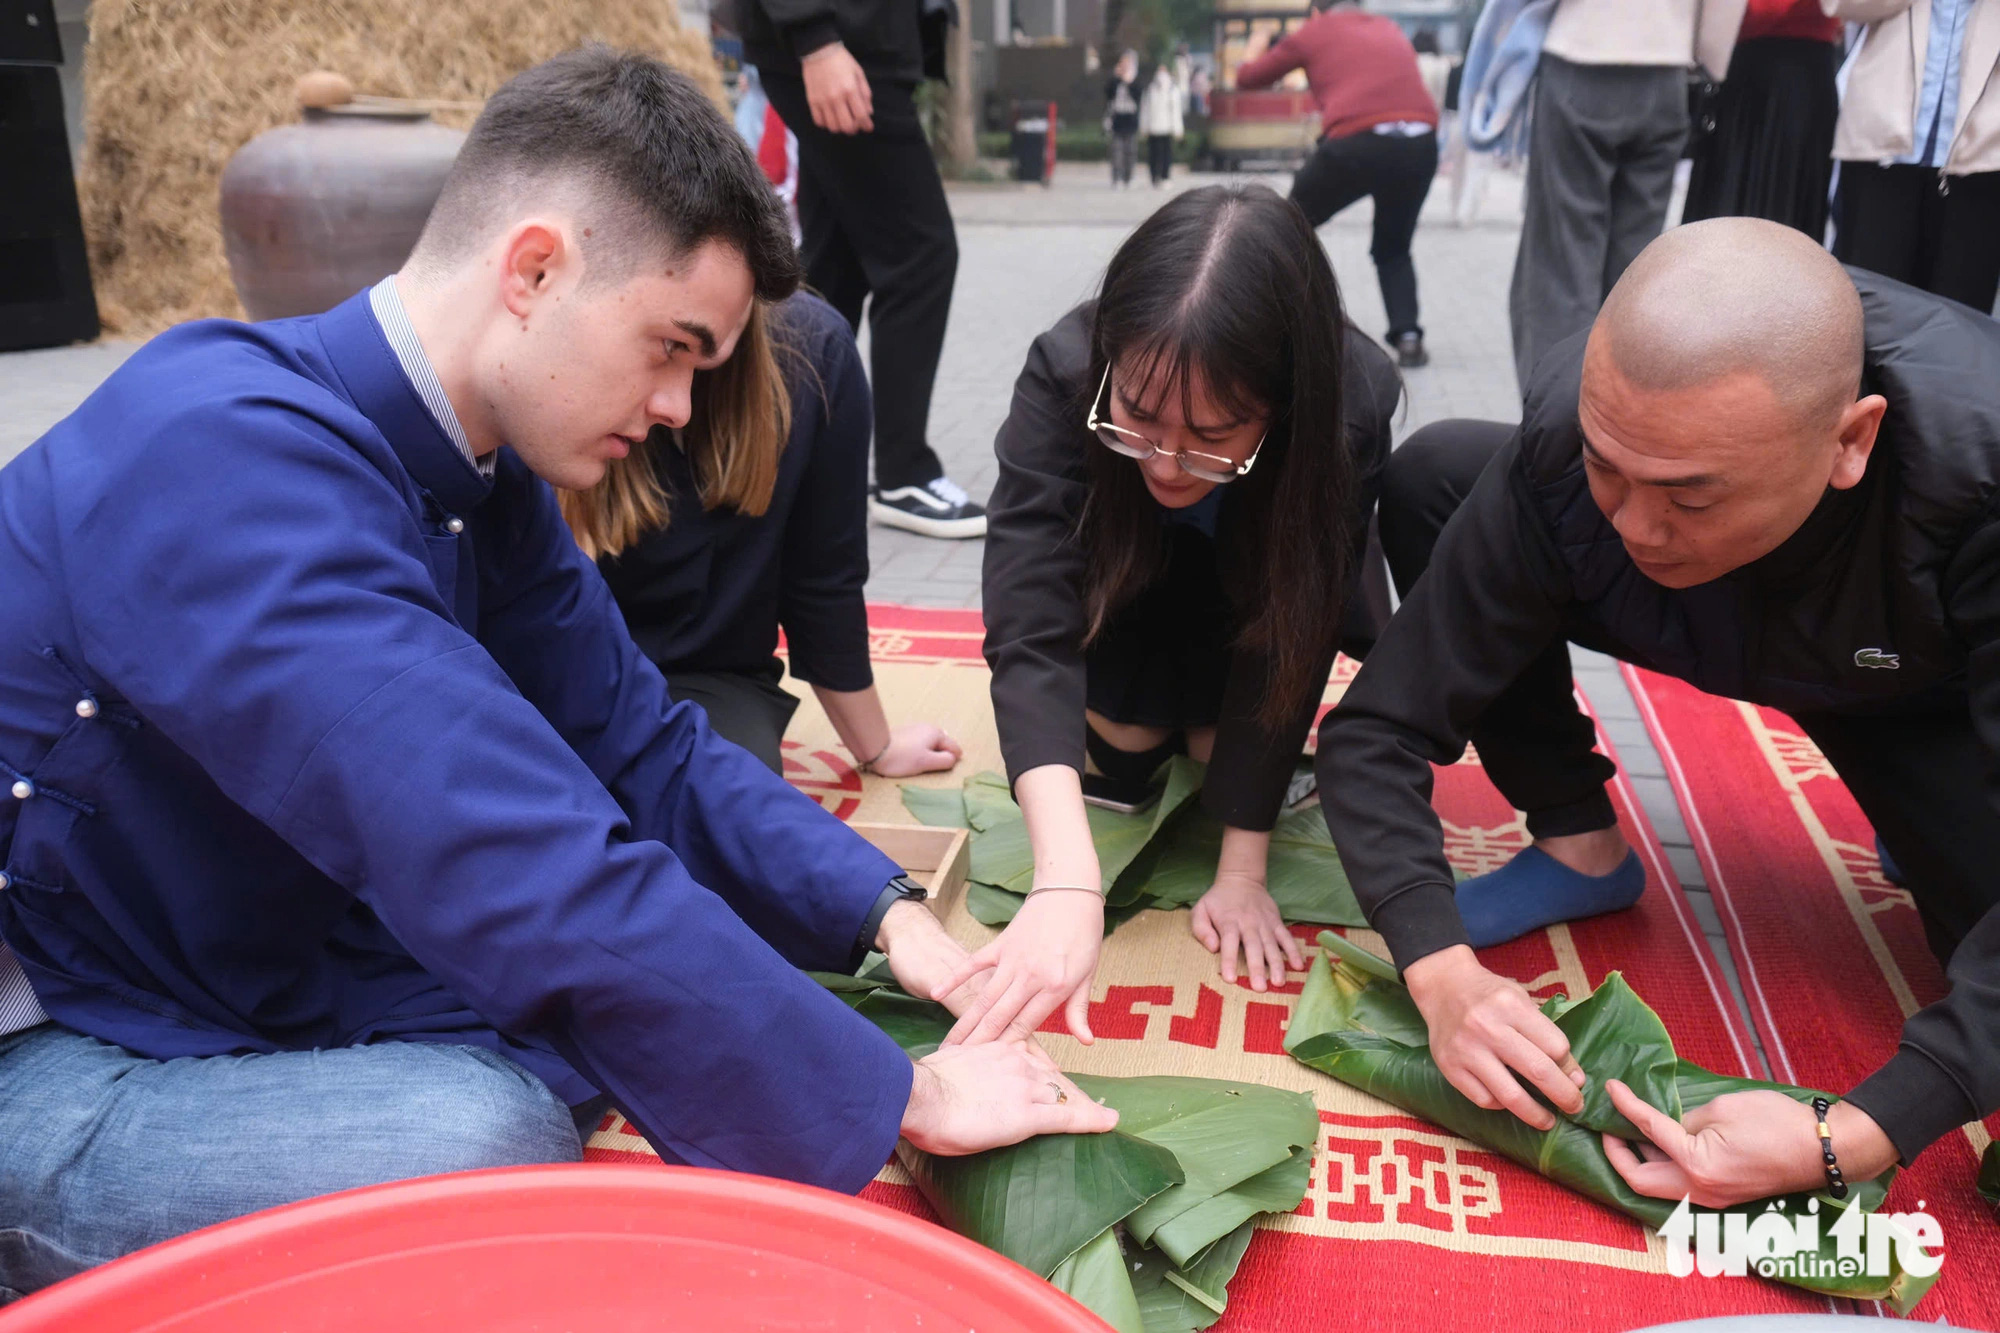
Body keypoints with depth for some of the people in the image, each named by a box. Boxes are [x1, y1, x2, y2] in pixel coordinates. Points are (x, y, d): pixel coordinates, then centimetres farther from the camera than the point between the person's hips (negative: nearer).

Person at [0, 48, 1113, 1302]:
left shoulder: (479, 474, -3)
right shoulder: (232, 457, -31)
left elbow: (641, 747, 2)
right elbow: (538, 881, -38)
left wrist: (889, 911, -9)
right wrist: (904, 1096, -29)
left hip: (275, 984, 8)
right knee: (491, 1140, -31)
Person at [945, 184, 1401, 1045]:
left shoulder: (1351, 403, -38)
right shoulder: (1064, 374, -38)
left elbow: (1289, 641, -30)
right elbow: (1031, 631, -46)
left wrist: (1241, 873, -31)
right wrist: (1068, 882, -57)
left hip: (1257, 581, 0)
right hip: (1124, 575, 0)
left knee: (1218, 738, -21)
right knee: (1125, 747, -20)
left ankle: (1215, 733, 11)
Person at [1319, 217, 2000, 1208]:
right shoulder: (1566, 437, -34)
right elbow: (1378, 730, -30)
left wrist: (1853, 1139, -48)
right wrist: (1440, 971, -42)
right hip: (1716, 640, 2)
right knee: (1431, 475, -23)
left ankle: (1920, 827, 9)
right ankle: (1580, 848, -6)